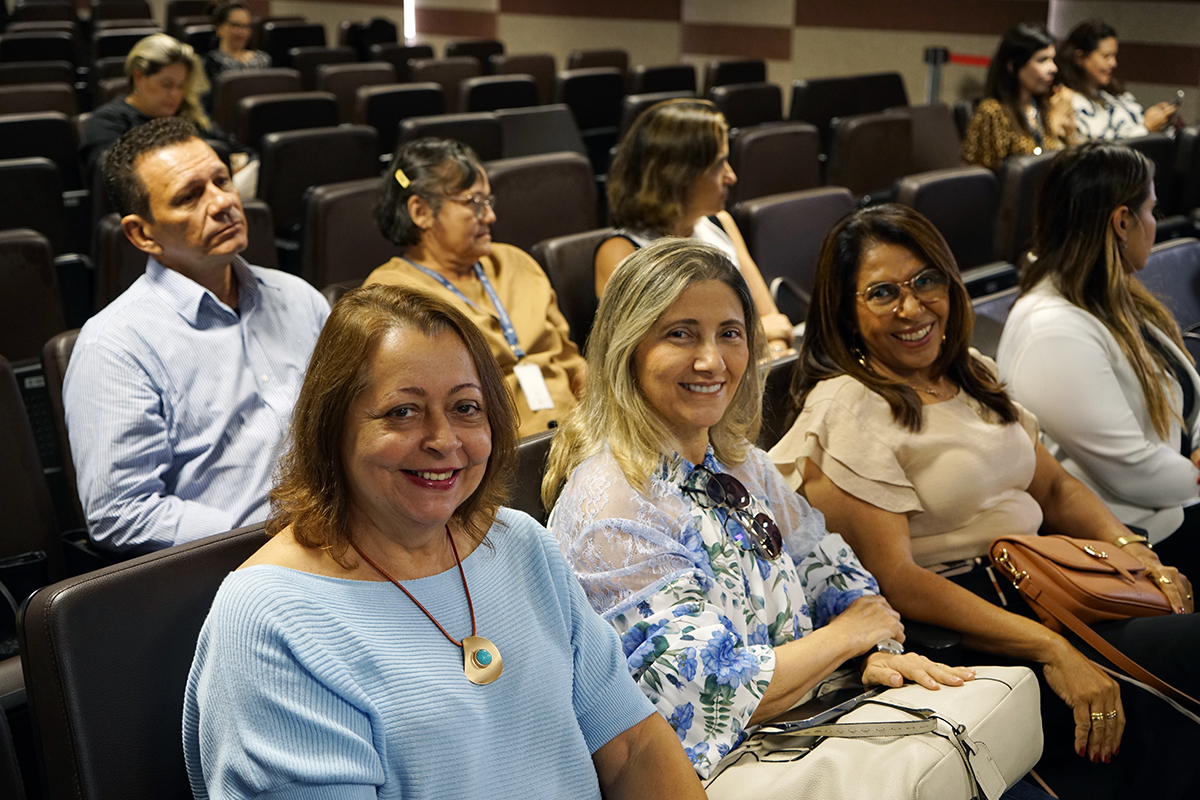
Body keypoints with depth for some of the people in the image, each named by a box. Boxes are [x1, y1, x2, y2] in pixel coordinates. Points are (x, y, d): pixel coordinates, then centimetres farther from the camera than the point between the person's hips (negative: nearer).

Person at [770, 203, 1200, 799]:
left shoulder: (974, 376, 13)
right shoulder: (847, 408, -12)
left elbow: (1054, 487, 19)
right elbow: (893, 579, -19)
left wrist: (1130, 547, -2)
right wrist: (1050, 649, -25)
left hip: (1042, 582, 8)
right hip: (955, 627, -8)